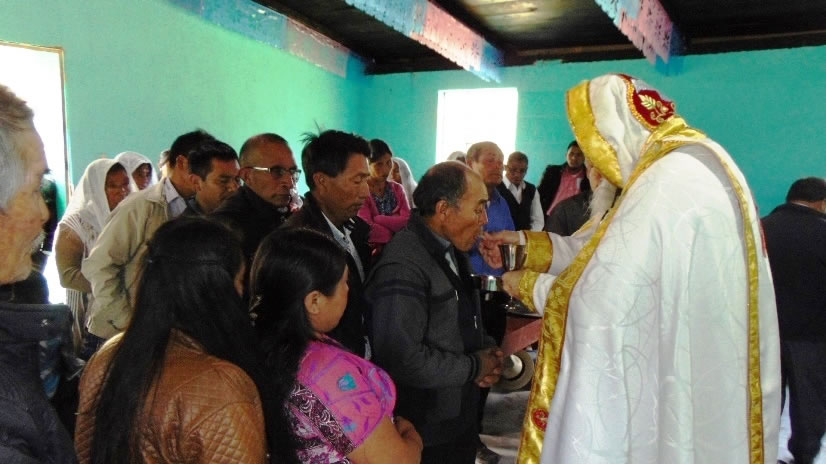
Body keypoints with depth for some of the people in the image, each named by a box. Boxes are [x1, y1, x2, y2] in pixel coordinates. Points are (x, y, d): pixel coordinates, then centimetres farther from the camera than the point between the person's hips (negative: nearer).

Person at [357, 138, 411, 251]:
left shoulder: (397, 189, 10)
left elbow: (408, 221, -3)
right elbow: (367, 229, -15)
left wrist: (378, 219, -12)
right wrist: (397, 236, -8)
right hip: (372, 251, -4)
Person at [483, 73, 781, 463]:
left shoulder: (667, 187, -25)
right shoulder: (681, 169, 8)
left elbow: (603, 306, -25)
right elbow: (610, 252, 14)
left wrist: (530, 285, -8)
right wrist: (526, 243, 12)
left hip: (671, 397, -9)